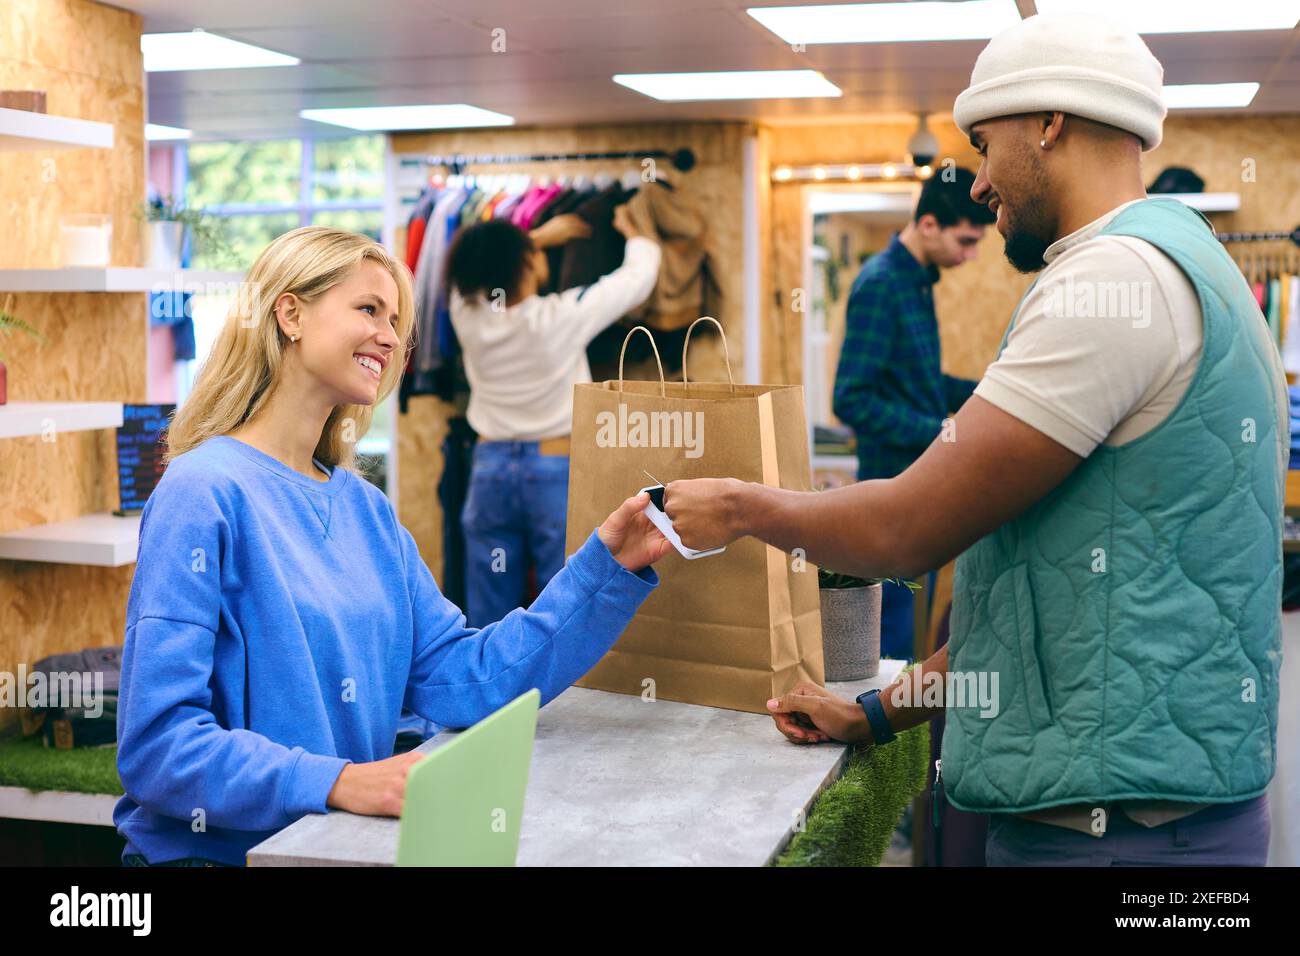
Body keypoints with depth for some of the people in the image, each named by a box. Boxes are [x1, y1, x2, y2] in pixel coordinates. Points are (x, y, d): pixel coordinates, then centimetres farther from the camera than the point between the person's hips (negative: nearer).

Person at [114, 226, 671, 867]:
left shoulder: (366, 509, 11)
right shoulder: (205, 491, -11)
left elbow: (466, 680, 6)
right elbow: (156, 741, -17)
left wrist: (608, 567, 0)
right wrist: (337, 782, -28)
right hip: (213, 852, -6)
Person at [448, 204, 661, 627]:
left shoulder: (467, 315, -5)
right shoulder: (563, 316, -15)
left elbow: (479, 267, 18)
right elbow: (639, 276, -1)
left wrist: (541, 235, 26)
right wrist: (633, 231, 20)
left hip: (490, 469, 4)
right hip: (557, 473, -4)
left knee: (486, 619, 10)